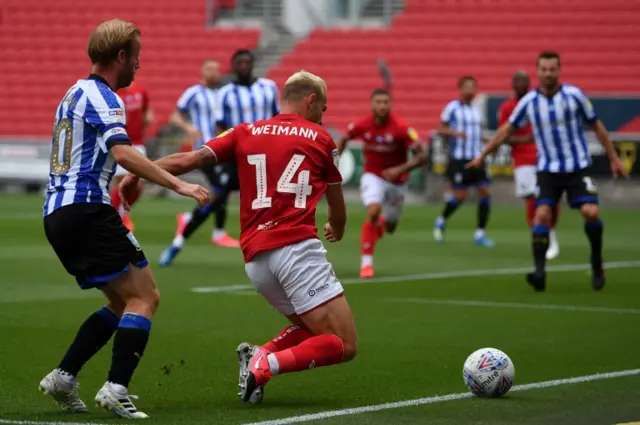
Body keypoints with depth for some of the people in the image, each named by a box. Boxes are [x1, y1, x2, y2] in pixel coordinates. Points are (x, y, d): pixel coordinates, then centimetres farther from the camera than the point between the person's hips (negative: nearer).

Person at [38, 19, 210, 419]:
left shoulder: (76, 93, 21)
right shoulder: (102, 97, -9)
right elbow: (122, 153, -24)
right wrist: (178, 184, -29)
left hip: (56, 214, 10)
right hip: (87, 210, -10)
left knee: (123, 302, 16)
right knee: (145, 297, -7)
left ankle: (63, 376, 10)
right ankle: (116, 389, -17)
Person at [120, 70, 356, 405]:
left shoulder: (246, 133, 17)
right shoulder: (320, 139, 11)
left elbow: (187, 160, 9)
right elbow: (338, 208, 24)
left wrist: (136, 173, 18)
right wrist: (337, 230, 45)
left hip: (255, 259, 6)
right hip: (297, 248, -6)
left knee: (311, 330, 23)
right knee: (344, 346, -5)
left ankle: (260, 354, -4)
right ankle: (267, 365, -23)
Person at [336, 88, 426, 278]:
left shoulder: (401, 128, -22)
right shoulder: (361, 125, -15)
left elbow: (421, 156, -20)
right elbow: (343, 140, 7)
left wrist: (401, 169, -33)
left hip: (396, 180, 1)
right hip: (373, 176, -1)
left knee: (389, 227, 13)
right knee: (373, 211, -28)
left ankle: (379, 224, 54)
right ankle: (366, 261, -20)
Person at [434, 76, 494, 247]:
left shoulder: (476, 111, 15)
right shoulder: (453, 108, -4)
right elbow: (441, 129, -4)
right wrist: (454, 132, -22)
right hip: (458, 159, -6)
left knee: (485, 193, -5)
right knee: (460, 196, -8)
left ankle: (480, 234, 3)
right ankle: (441, 221, 20)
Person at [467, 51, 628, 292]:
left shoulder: (574, 95, -6)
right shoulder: (529, 102, -2)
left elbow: (597, 127, 4)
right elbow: (507, 129, 11)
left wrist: (614, 158, 5)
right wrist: (483, 155, 11)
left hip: (578, 167, -1)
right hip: (548, 170, 1)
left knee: (591, 212, -16)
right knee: (542, 214, -17)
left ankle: (597, 266, 3)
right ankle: (539, 270, -20)